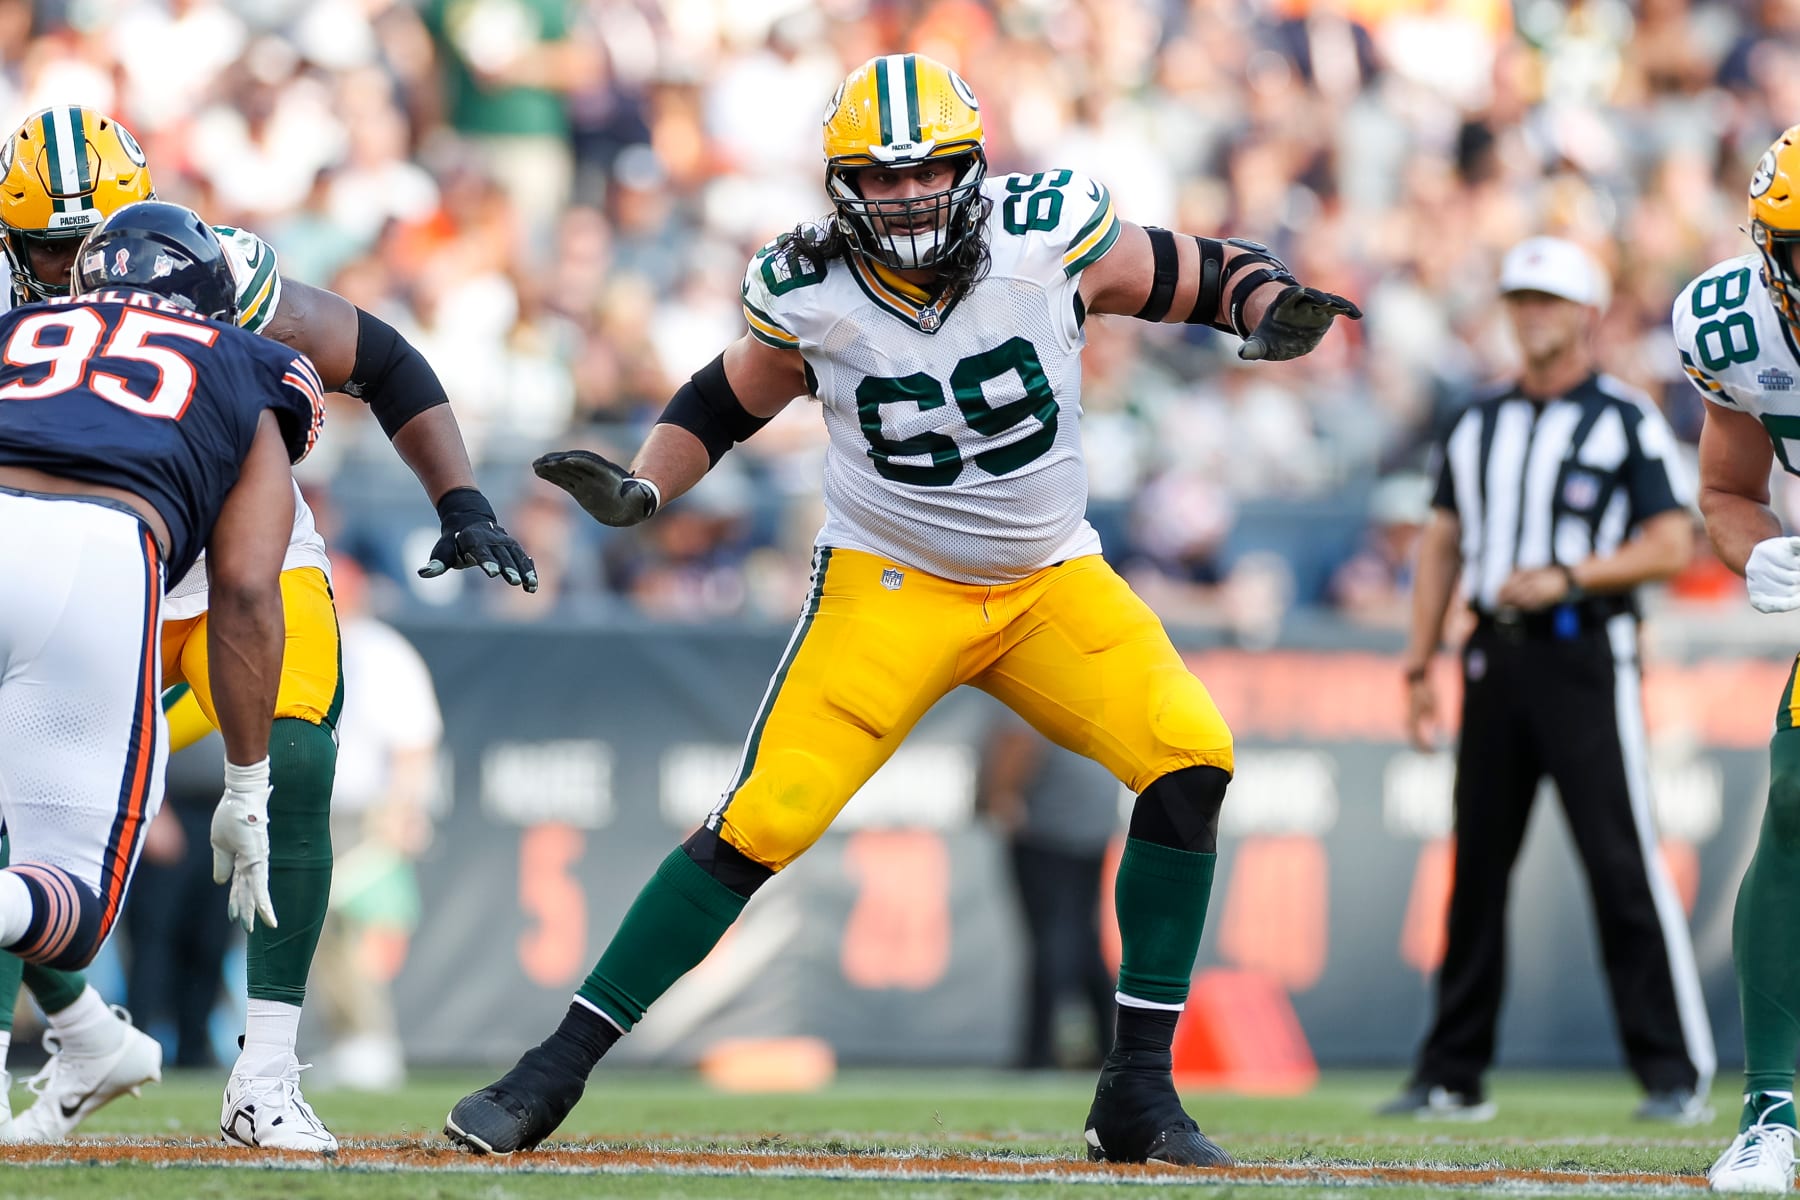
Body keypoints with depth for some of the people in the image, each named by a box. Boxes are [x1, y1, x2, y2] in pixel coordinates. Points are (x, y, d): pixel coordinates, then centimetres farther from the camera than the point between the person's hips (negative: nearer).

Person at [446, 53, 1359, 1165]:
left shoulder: (1048, 232, -15)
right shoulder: (810, 292, -12)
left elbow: (1207, 274, -2)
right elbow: (722, 406, 6)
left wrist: (1273, 312, -23)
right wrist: (640, 488, -10)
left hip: (1053, 581, 1)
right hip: (890, 583, -1)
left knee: (1189, 755, -21)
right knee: (763, 820, -16)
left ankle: (1139, 1092, -11)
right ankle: (556, 1070, -5)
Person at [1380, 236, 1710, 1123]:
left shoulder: (1626, 420, 0)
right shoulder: (1480, 424, 16)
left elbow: (1671, 546, -6)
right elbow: (1442, 544, 18)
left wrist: (1566, 577, -17)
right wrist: (1419, 664, 10)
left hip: (1585, 656, -6)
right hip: (1495, 653, 6)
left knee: (1622, 863, -11)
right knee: (1476, 861, 6)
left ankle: (1676, 1072, -9)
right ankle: (1452, 1075, 12)